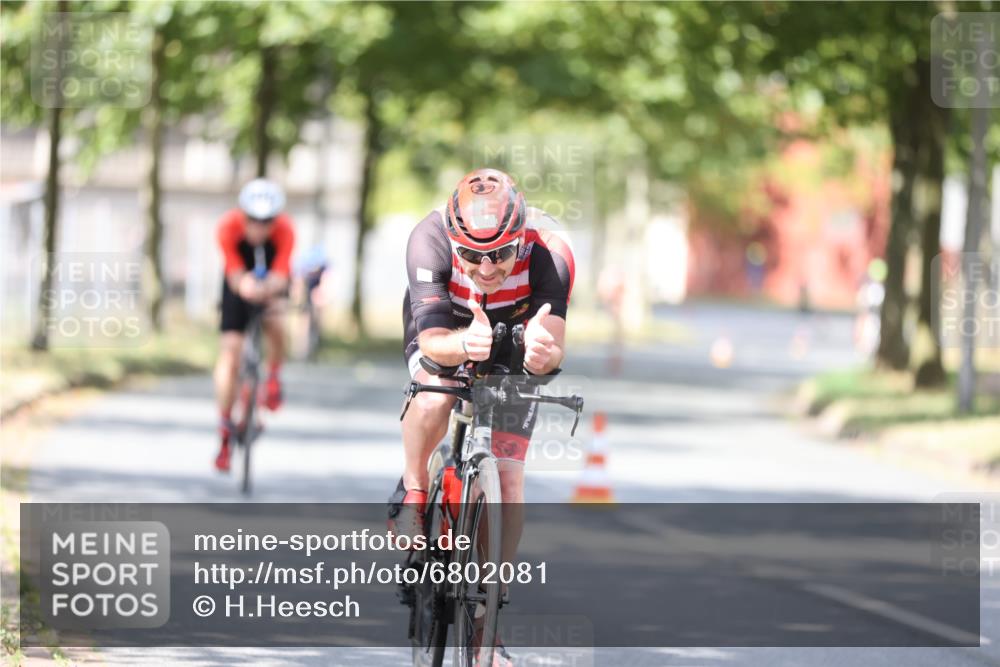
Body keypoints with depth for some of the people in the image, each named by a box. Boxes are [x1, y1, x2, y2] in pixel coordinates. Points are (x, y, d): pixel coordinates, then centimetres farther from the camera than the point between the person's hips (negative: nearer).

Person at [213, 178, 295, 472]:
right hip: (238, 284, 0)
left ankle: (273, 375, 1)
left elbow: (280, 276, -34)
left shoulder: (284, 230, -30)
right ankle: (225, 431, -3)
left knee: (274, 323, -31)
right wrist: (244, 285, -53)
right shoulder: (229, 226, -30)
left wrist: (268, 289, -56)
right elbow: (235, 276, -30)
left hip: (272, 283, 0)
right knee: (229, 349, -10)